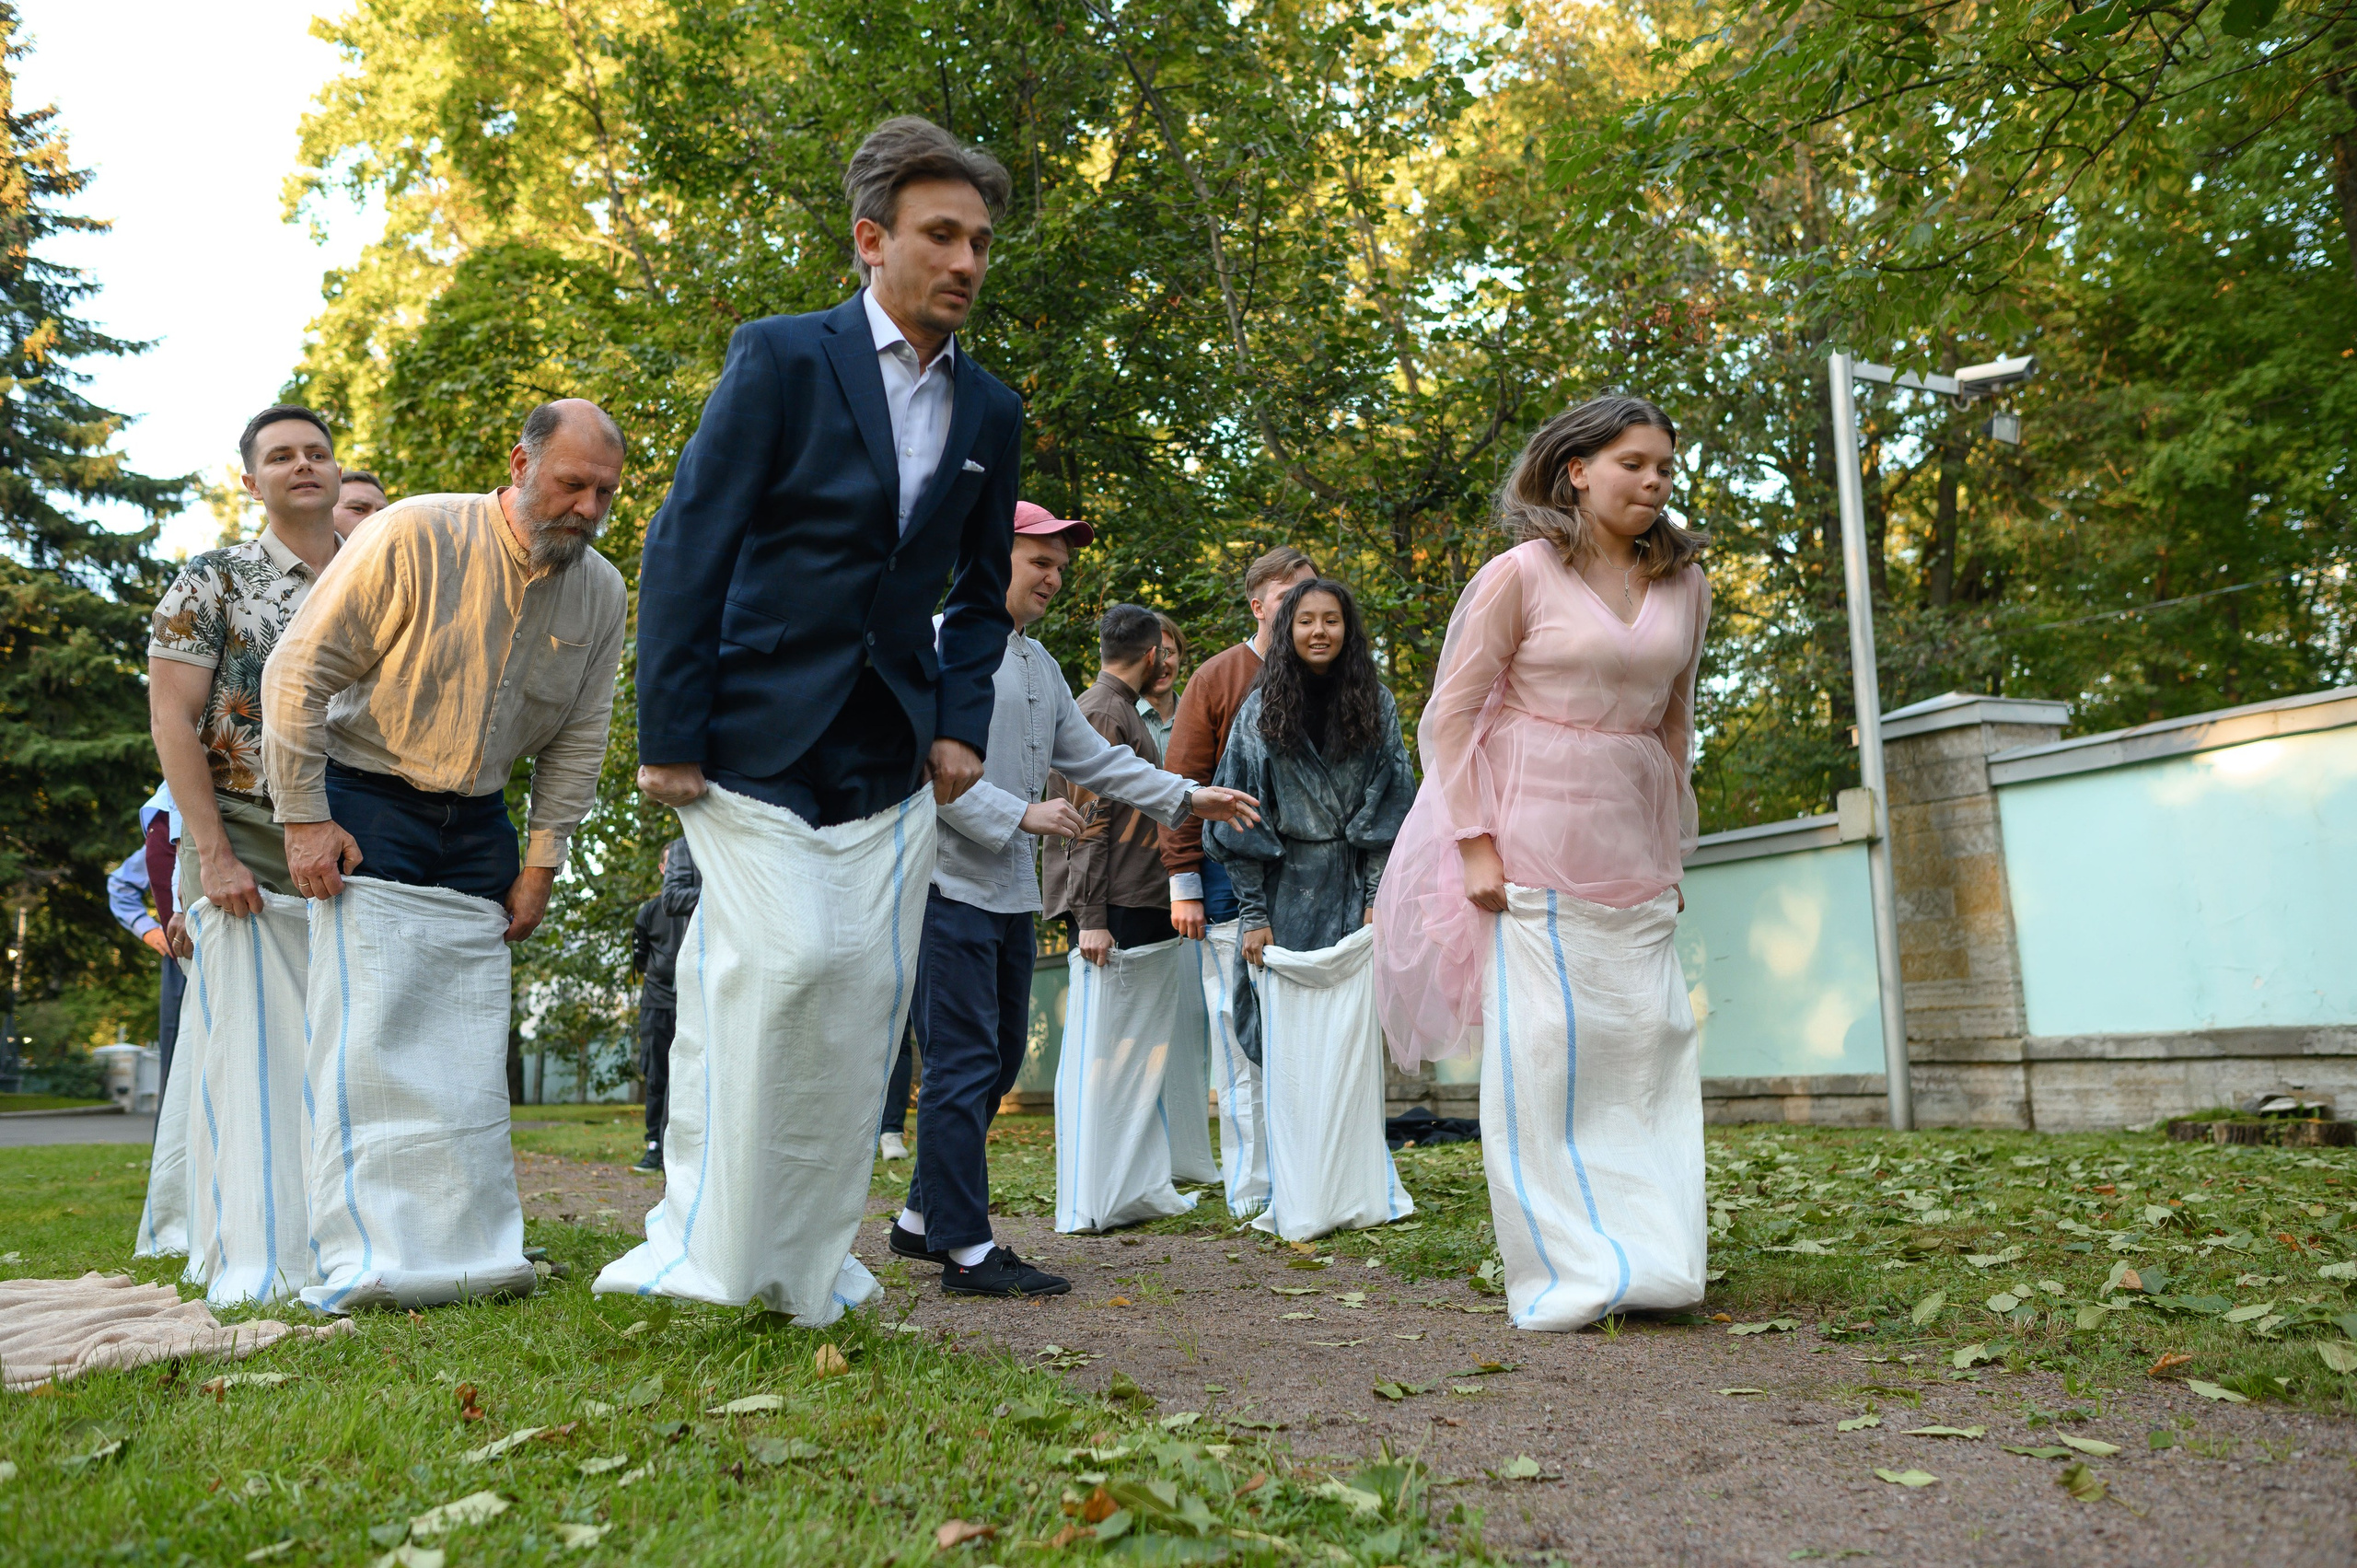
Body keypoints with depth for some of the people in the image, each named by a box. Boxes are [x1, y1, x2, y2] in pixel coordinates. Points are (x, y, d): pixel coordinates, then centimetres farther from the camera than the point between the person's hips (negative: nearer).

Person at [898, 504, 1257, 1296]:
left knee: (1000, 1059, 13)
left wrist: (1186, 796, 10)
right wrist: (1022, 815, -19)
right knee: (964, 1064, -8)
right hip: (949, 884, -9)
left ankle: (924, 1217, 25)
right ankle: (965, 1247, -2)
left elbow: (1092, 756, 19)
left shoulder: (1040, 664, 19)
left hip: (1011, 892, 9)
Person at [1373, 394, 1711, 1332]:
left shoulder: (1684, 585, 9)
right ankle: (1562, 1275, 5)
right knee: (1538, 1047, -5)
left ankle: (1646, 1258, 14)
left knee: (1650, 1037, 3)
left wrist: (1673, 848, 15)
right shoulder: (1520, 574, -6)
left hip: (1633, 844, 5)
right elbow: (1450, 711, -7)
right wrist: (1475, 843, -13)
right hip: (1530, 838, -5)